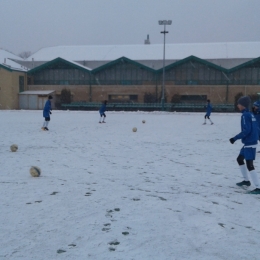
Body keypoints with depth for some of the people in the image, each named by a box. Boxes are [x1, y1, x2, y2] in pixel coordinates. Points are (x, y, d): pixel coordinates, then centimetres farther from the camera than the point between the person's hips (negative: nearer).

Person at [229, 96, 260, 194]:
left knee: (249, 165, -9)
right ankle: (246, 180, 33)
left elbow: (246, 130, -23)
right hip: (251, 142, 10)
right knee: (240, 159, 23)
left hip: (249, 143, -10)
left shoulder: (245, 115, -16)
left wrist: (235, 138, -19)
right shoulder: (250, 114, 11)